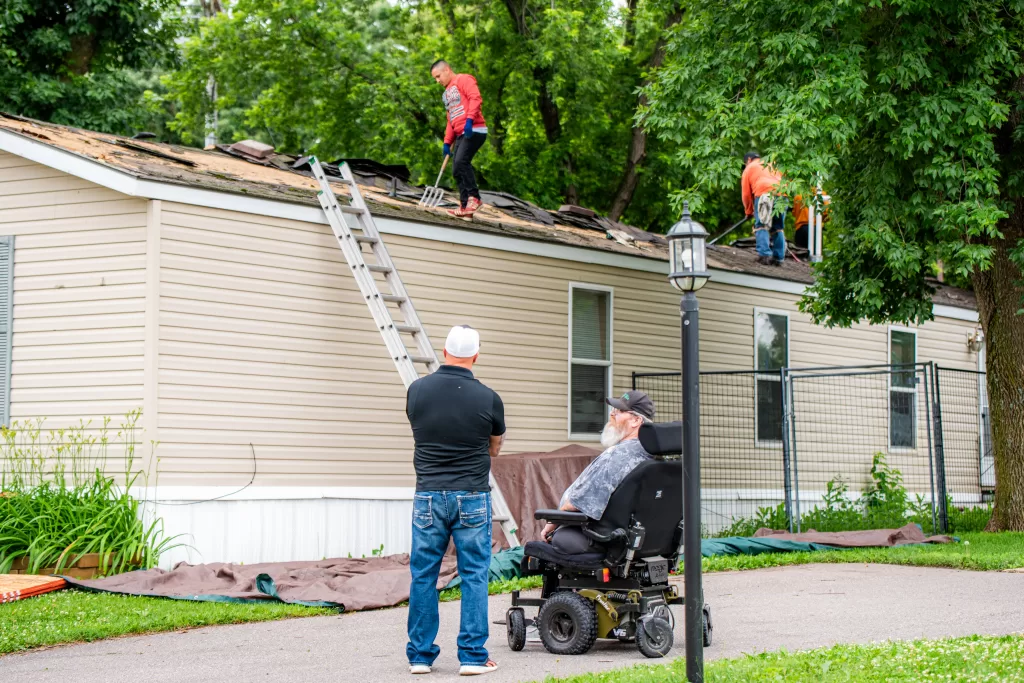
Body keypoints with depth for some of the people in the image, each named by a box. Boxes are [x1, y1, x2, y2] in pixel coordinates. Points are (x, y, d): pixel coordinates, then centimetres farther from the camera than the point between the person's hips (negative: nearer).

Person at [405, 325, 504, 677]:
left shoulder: (417, 390, -2)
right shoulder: (488, 398, -7)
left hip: (429, 495, 2)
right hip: (472, 498, -2)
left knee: (423, 575, 8)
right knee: (474, 576, 5)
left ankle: (420, 655, 12)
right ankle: (473, 656, 4)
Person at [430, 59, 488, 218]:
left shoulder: (463, 80, 1)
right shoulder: (447, 93, 28)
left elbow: (476, 98, -15)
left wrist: (469, 120, -26)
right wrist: (447, 141, 20)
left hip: (474, 131, -9)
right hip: (461, 135, 9)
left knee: (461, 161, -25)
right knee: (457, 171, 1)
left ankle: (473, 197, -21)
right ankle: (465, 207, 1)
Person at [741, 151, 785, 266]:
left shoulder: (749, 168, 22)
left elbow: (746, 193, 17)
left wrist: (749, 211, 30)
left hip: (764, 194, -4)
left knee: (761, 226, 1)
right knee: (778, 228, 11)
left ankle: (764, 255, -13)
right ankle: (778, 257, 6)